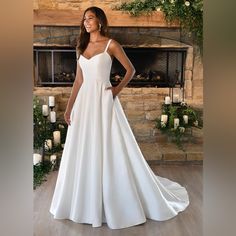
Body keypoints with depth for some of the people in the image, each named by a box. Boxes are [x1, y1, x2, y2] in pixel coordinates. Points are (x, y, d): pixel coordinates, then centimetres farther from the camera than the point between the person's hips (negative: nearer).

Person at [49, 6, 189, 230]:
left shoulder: (111, 44, -1)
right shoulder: (81, 47, 14)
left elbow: (130, 69, 3)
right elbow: (78, 80, 13)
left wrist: (118, 89, -9)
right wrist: (69, 107, 9)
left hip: (104, 100, -6)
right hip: (84, 101, 6)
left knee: (109, 150, -2)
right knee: (82, 152, 9)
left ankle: (115, 203, 15)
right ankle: (85, 202, 25)